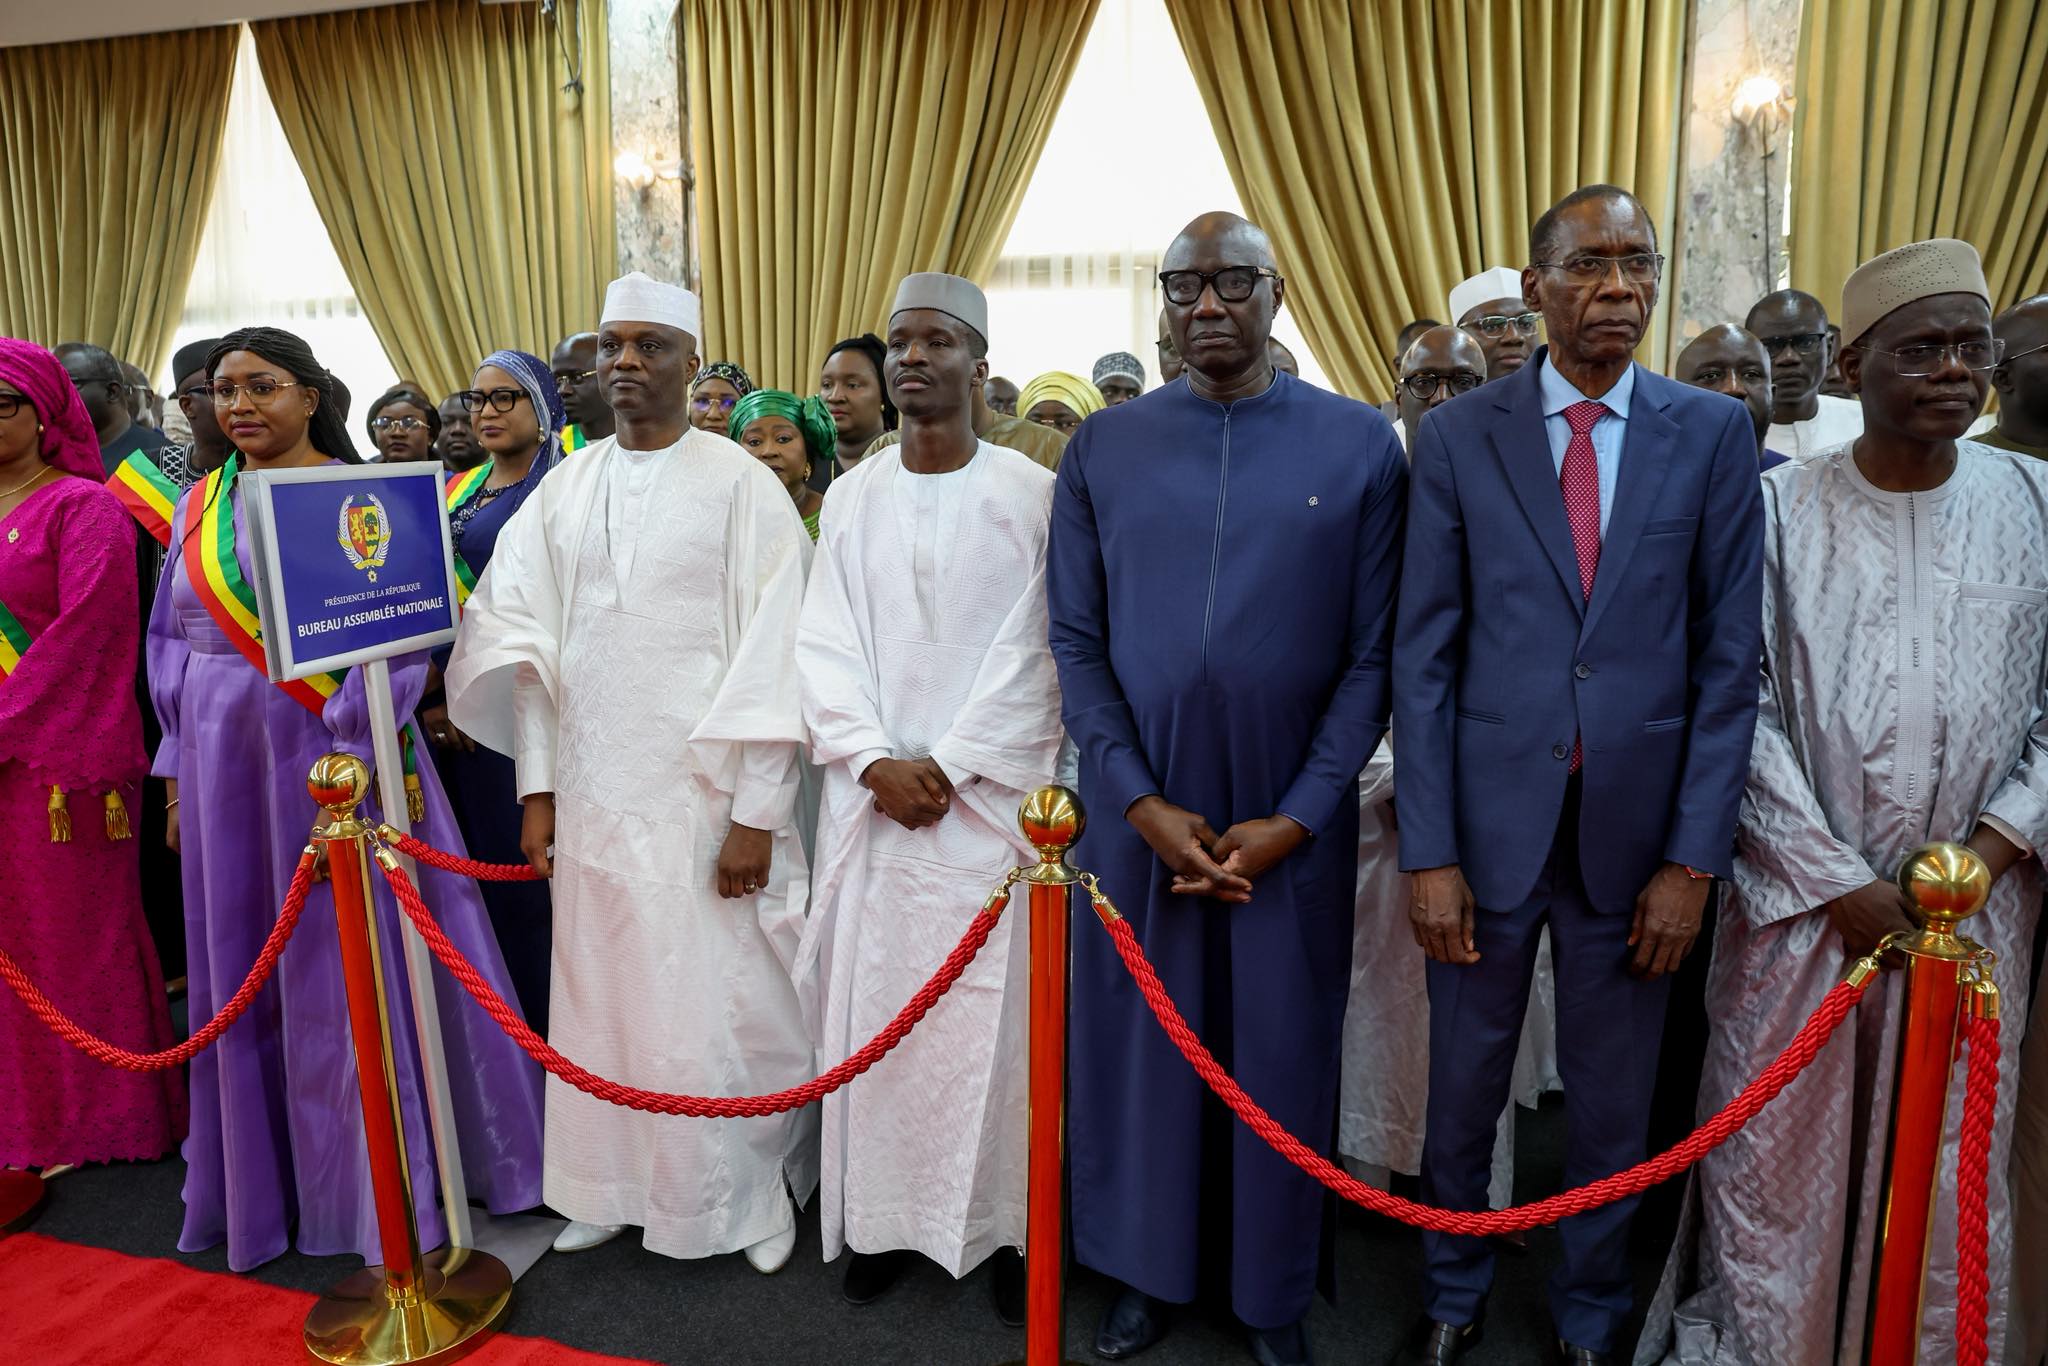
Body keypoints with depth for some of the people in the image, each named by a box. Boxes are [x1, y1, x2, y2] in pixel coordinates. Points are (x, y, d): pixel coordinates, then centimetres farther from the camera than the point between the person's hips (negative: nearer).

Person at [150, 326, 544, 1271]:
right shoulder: (199, 508, 10)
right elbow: (170, 643, 14)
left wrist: (346, 749, -18)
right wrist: (181, 770, 8)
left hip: (339, 757, -5)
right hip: (227, 767, 5)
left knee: (352, 963, 1)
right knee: (243, 972, 12)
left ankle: (383, 1183, 17)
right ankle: (264, 1177, 29)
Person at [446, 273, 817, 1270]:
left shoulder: (741, 485, -5)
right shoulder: (566, 488, 8)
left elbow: (772, 656, -9)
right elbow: (529, 644, 9)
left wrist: (755, 814, -13)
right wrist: (536, 788, 4)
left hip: (703, 795, -4)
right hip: (591, 794, 4)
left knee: (720, 996, 2)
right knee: (599, 994, 11)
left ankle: (754, 1190, 23)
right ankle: (615, 1185, 32)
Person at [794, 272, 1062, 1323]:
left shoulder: (1032, 494, -2)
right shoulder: (851, 498, 8)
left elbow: (1033, 656, -6)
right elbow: (825, 646, 4)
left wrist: (946, 767, -11)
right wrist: (877, 763, -9)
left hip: (990, 793, -3)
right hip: (872, 794, 3)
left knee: (992, 1009, 1)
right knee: (875, 1005, 7)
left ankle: (1005, 1220, 18)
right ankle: (884, 1214, 22)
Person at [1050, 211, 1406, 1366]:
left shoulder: (1362, 445, -2)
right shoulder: (1102, 448, 2)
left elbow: (1374, 655, -3)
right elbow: (1077, 644, 0)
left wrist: (1290, 820, -9)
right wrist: (1143, 803, -8)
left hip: (1293, 822, -1)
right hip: (1138, 813, 1)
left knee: (1283, 1055, 11)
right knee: (1141, 1044, 13)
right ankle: (1148, 1269, 34)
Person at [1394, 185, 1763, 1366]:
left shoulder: (1715, 435, 1)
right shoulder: (1459, 437, -1)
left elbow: (1729, 658, -1)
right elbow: (1424, 656, -3)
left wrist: (1694, 856, -6)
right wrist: (1428, 852, -7)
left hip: (1638, 830, 1)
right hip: (1491, 820, 0)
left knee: (1614, 1105, 15)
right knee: (1464, 1093, 14)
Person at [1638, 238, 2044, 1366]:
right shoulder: (1778, 509, -4)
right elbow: (1744, 710, -6)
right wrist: (1842, 885, -9)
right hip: (1803, 896, -1)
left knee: (1951, 1171, 13)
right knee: (1771, 1158, 8)